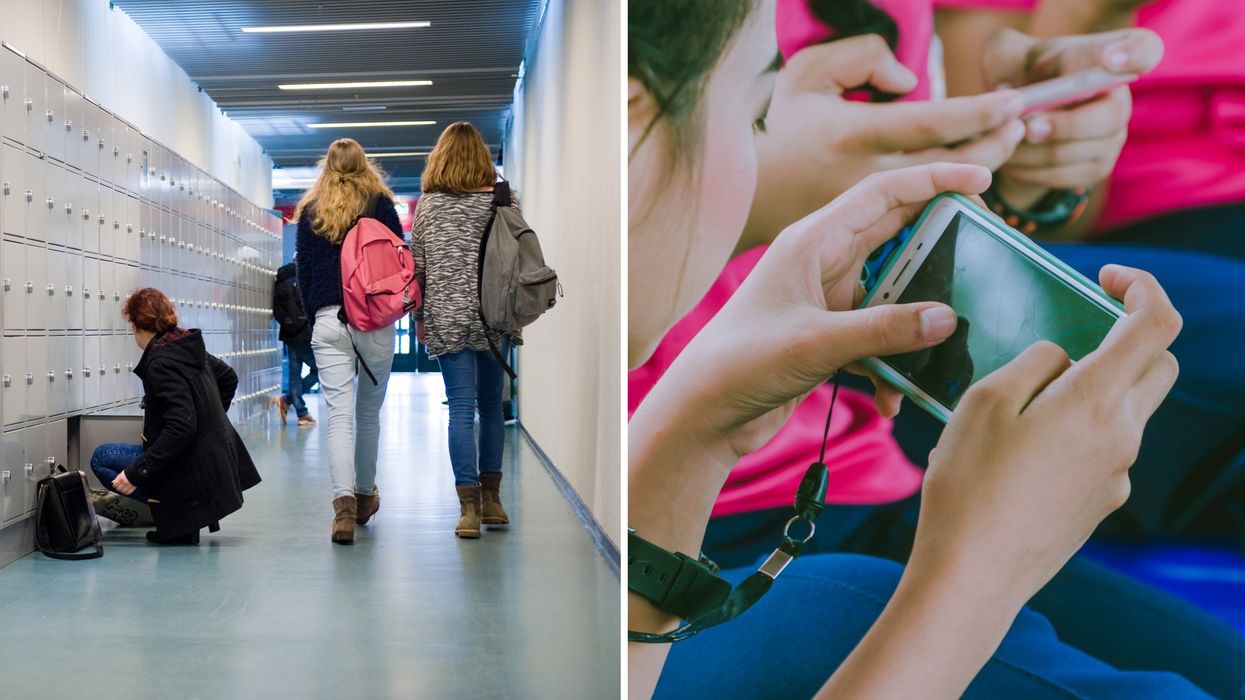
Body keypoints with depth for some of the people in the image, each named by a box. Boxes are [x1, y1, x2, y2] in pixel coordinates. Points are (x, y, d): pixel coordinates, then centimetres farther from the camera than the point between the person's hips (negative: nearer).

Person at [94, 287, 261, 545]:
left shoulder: (161, 363, -21)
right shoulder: (188, 345, 6)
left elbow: (181, 427, -28)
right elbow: (229, 377, 22)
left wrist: (137, 472, -25)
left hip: (194, 470, -10)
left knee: (101, 458, -3)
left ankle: (178, 522, -7)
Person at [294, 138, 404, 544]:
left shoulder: (310, 211, 10)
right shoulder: (380, 203, 5)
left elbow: (303, 273, 11)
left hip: (327, 321, 1)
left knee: (339, 414, -4)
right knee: (369, 413, 12)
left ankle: (344, 503, -18)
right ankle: (365, 495, 26)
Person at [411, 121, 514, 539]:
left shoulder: (427, 205, 3)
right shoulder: (501, 201, 1)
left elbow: (417, 266, 5)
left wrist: (419, 317, 14)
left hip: (447, 317, 0)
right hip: (494, 315, 1)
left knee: (460, 409, -1)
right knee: (491, 406, 12)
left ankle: (469, 507, -8)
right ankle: (491, 500, 17)